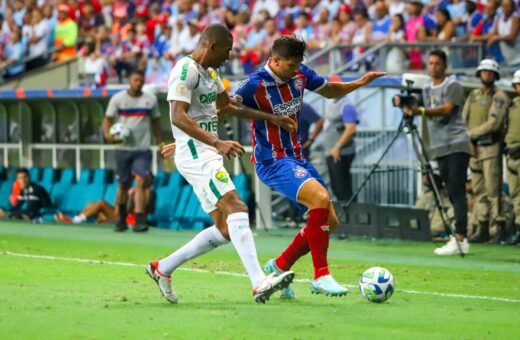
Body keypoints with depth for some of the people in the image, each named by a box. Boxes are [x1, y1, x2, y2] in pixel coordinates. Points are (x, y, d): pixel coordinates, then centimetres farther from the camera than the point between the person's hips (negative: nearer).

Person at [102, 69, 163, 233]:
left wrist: (160, 144, 13)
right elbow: (108, 119, 2)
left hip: (143, 149, 0)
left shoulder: (151, 99, 6)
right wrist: (108, 134, -17)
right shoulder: (118, 99, 1)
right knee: (123, 184, 8)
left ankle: (140, 221, -20)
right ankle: (121, 219, 24)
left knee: (141, 181, -15)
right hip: (123, 149, 0)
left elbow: (155, 122, 15)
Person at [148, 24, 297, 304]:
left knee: (224, 231, 7)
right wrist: (217, 143, -33)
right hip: (195, 155, -10)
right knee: (237, 209, -23)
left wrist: (269, 118, 36)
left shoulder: (210, 71, 18)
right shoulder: (187, 69, -13)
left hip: (209, 155, 10)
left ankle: (163, 268, 18)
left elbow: (226, 107, 35)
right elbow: (178, 117, -25)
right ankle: (259, 284, -33)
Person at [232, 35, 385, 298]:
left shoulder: (300, 74, 3)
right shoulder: (256, 84, -17)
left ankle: (279, 267, 21)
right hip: (272, 161, -8)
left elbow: (330, 91, 21)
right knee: (320, 198, -29)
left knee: (329, 221, 4)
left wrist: (360, 83, 7)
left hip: (296, 157, 8)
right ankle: (320, 277, -23)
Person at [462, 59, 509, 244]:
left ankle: (501, 229, -9)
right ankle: (483, 230, 9)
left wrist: (471, 134, -13)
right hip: (473, 148, 6)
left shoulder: (500, 97, -3)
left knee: (493, 189, -11)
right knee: (479, 190, 6)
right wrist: (469, 143, -4)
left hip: (491, 147, -6)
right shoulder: (473, 95, 15)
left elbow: (494, 123, -15)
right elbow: (464, 120, 10)